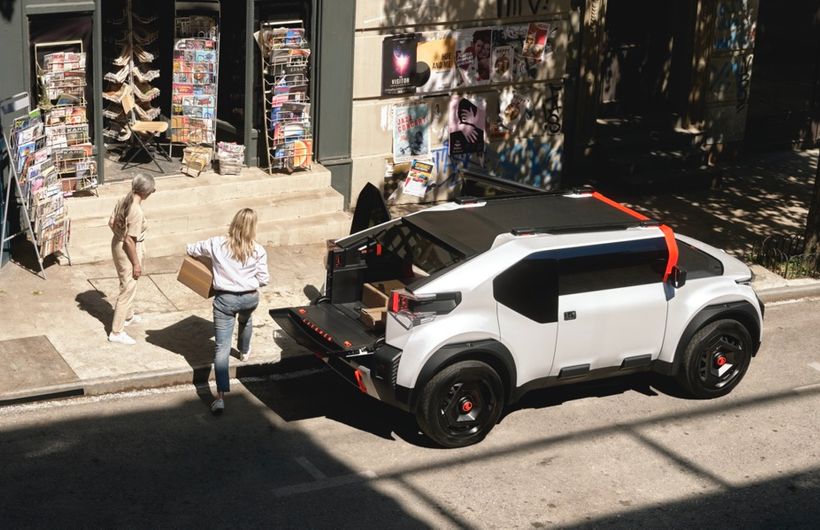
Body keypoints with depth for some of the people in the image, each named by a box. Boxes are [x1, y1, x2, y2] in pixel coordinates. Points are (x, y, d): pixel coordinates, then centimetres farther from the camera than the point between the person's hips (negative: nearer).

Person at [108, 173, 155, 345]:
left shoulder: (124, 200, -3)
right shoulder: (136, 211, -29)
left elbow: (111, 222, 8)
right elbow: (130, 241, -26)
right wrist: (136, 264, -18)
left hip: (117, 243, 9)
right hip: (127, 250, -9)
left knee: (128, 285, 29)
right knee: (128, 290, 2)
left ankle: (128, 316, 49)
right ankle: (116, 332, 8)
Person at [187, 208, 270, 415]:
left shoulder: (217, 244, -7)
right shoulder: (258, 250, -6)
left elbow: (191, 250, 8)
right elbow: (263, 280, 1)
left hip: (225, 299, -2)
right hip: (250, 298, 2)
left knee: (222, 348, -6)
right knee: (245, 320, 40)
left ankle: (221, 396, -17)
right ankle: (244, 351, 66)